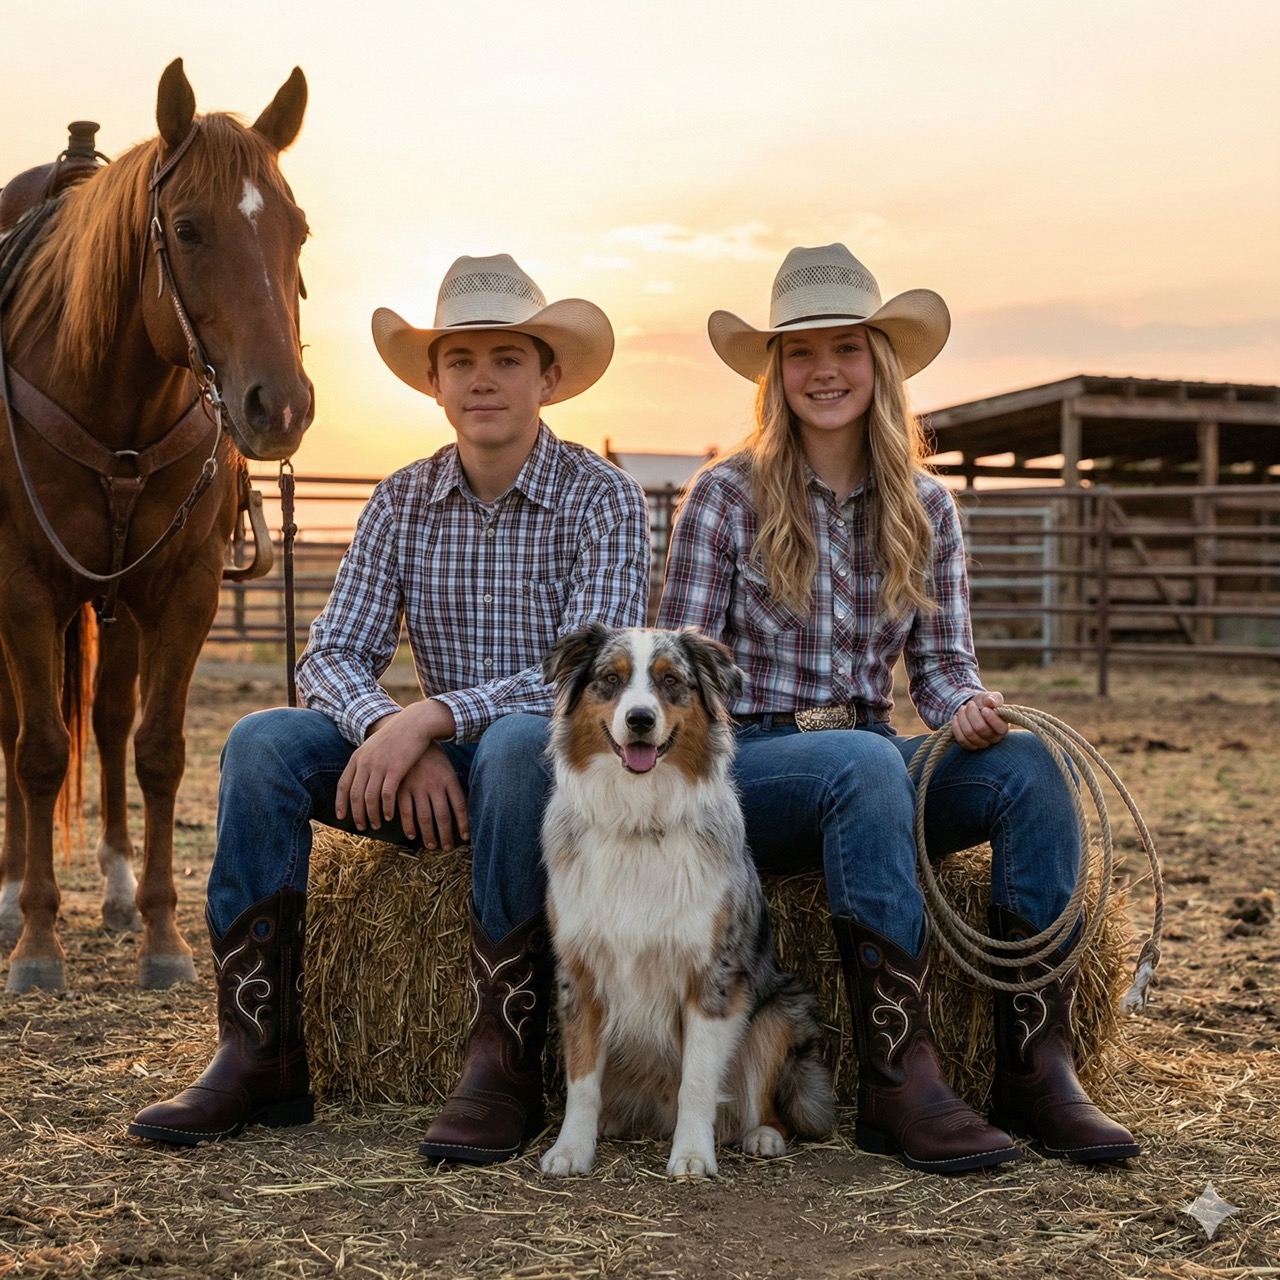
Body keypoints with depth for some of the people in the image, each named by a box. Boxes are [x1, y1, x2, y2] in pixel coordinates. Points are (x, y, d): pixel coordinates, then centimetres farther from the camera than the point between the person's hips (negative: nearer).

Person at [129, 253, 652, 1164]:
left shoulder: (603, 498, -7)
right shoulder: (402, 502, 6)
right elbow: (333, 655, -2)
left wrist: (431, 717, -28)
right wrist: (393, 733, -24)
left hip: (562, 762, -4)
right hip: (435, 774, 4)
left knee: (520, 742, -38)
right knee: (263, 741, -18)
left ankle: (505, 1064, -30)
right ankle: (259, 1054, -19)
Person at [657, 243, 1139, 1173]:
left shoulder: (927, 507, 10)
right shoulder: (728, 495, -2)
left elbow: (943, 662, 10)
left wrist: (968, 707, -14)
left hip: (874, 762, 4)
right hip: (747, 762, -4)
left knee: (1029, 764, -24)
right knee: (868, 763, -37)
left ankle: (1038, 1066, -25)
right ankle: (900, 1079, -34)